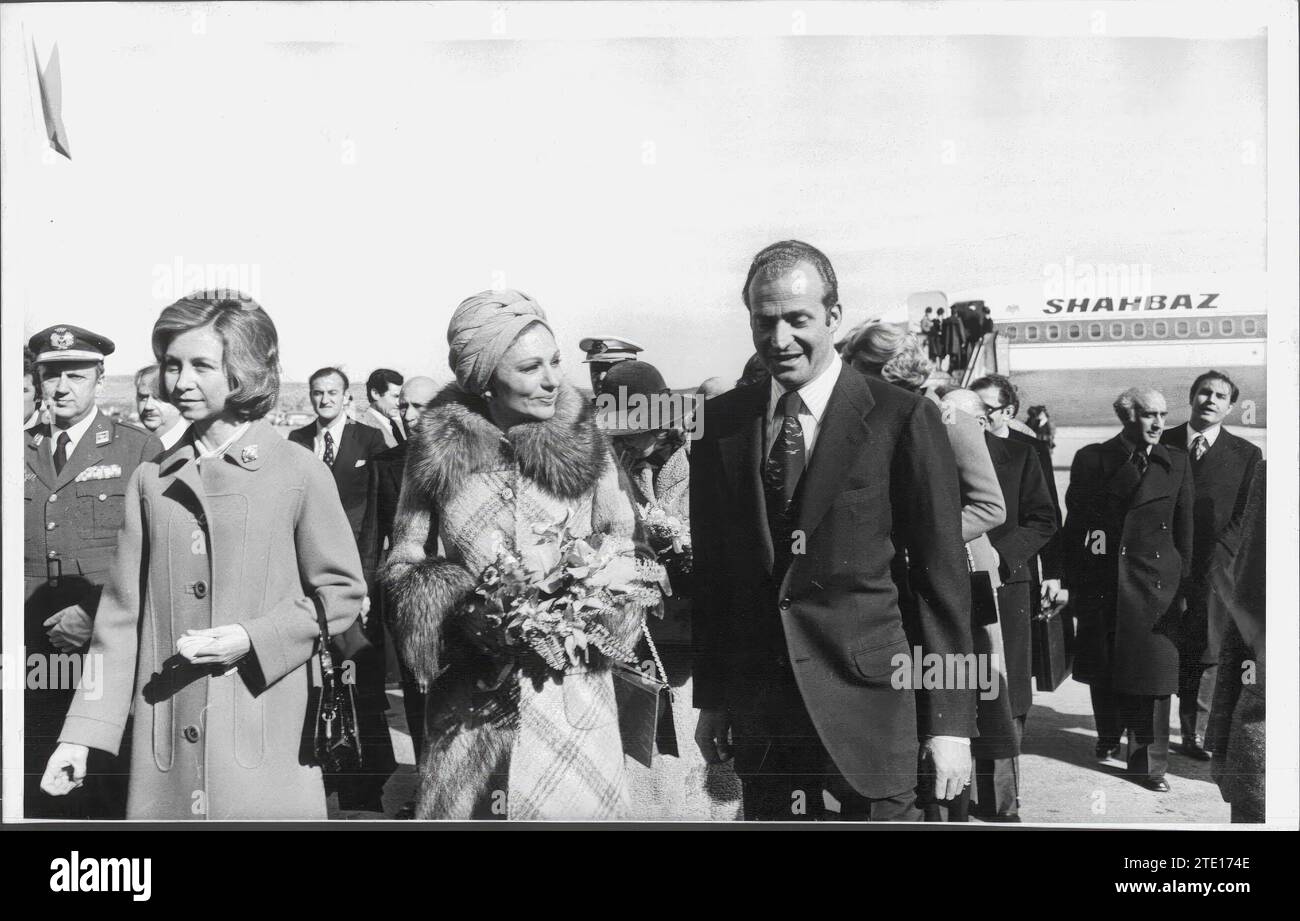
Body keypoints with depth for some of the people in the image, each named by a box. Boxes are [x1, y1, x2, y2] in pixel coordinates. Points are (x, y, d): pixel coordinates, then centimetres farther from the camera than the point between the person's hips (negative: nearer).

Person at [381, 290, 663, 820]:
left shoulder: (585, 445, 1)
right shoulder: (438, 450, 0)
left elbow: (621, 553, 8)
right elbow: (404, 563, 8)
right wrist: (457, 603, -10)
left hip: (573, 688, 0)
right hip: (471, 695, 0)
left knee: (574, 806, 3)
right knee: (466, 812, 8)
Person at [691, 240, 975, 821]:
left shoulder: (903, 419, -6)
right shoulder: (722, 421, 5)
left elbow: (942, 577, -5)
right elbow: (710, 570, 10)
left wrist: (950, 720, -7)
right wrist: (710, 699, 8)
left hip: (867, 697, -3)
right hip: (755, 703, 3)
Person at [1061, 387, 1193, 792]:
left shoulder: (1177, 462, 5)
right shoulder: (1091, 459, 1)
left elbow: (1184, 528, 8)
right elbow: (1075, 523, 2)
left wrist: (1182, 583, 4)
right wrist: (1073, 584, -1)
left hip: (1153, 582, 0)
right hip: (1100, 580, 0)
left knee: (1151, 672, -3)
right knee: (1102, 669, 12)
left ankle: (1148, 762, 6)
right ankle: (1108, 738, 35)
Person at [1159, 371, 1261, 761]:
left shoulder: (1246, 455, 7)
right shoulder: (1161, 443, 8)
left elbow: (1245, 519, 4)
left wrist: (1213, 559, -6)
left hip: (1213, 568, 0)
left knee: (1204, 655, 1)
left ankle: (1194, 734, 12)